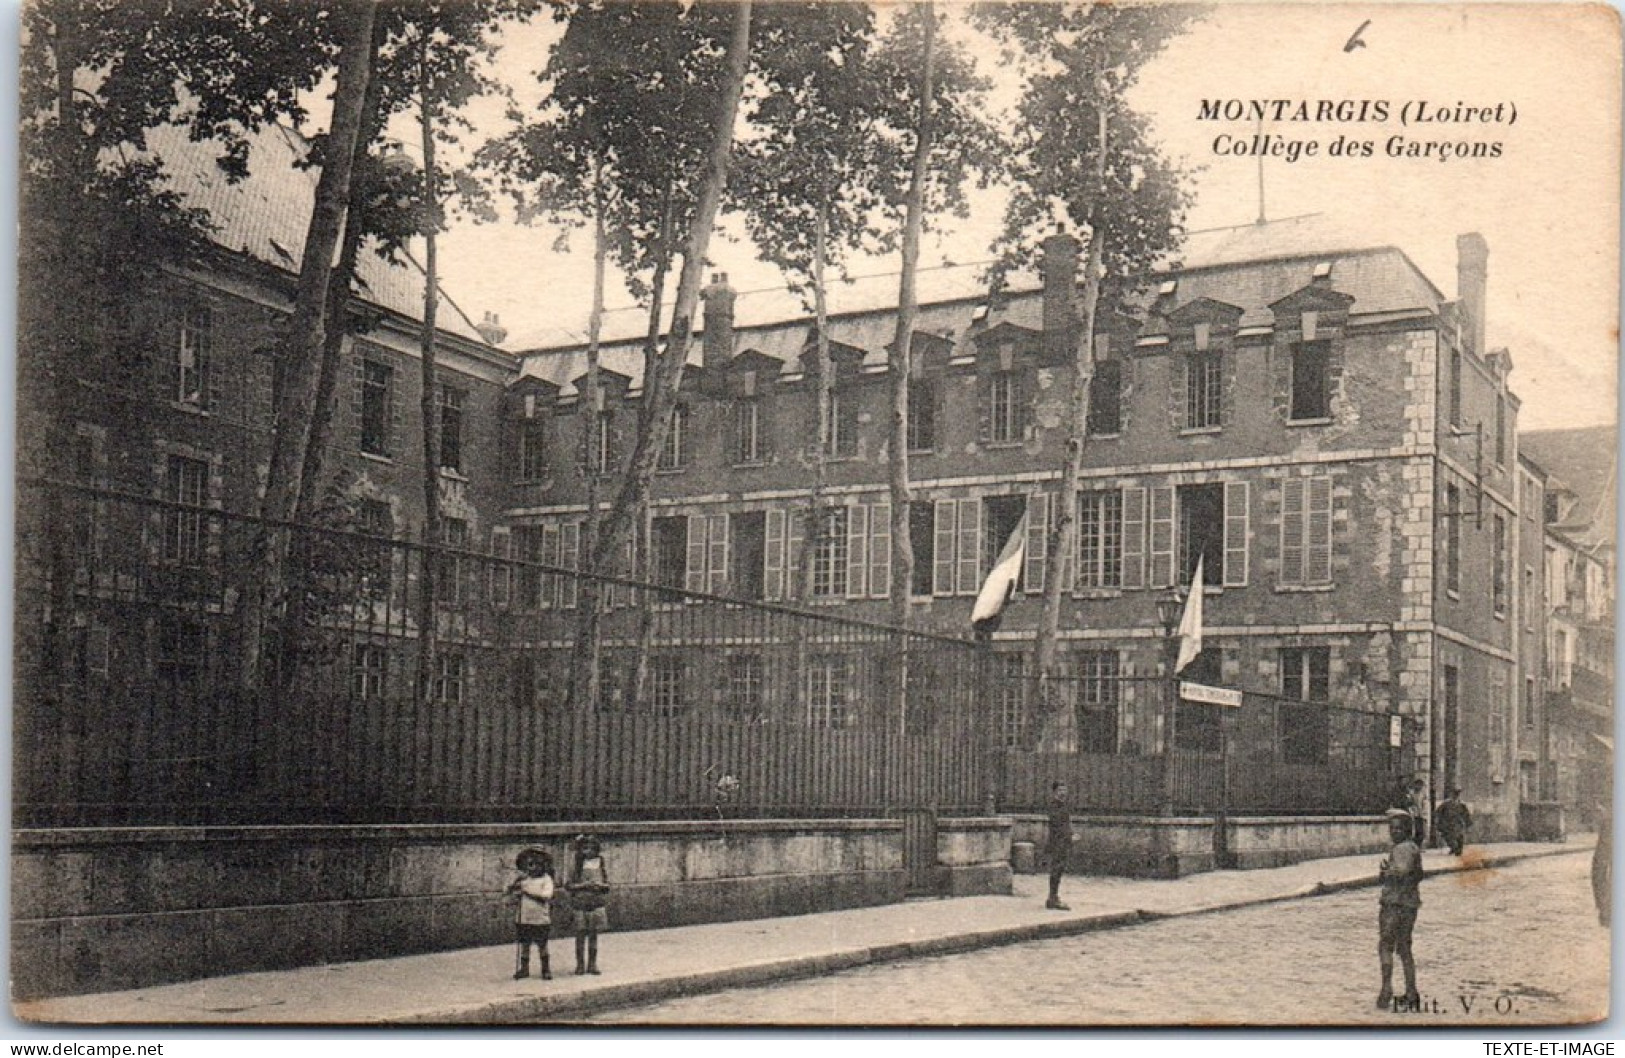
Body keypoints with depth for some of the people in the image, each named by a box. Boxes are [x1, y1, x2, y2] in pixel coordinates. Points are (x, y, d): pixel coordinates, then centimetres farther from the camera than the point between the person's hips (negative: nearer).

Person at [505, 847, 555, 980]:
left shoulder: (546, 879, -5)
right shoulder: (524, 878, 5)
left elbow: (545, 897, -18)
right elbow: (509, 891, 4)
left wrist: (528, 893, -23)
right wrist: (516, 882, -14)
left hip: (540, 919, -3)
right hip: (523, 918, 3)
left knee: (542, 945, 6)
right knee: (524, 944, 9)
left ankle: (546, 969, 17)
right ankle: (524, 968, 21)